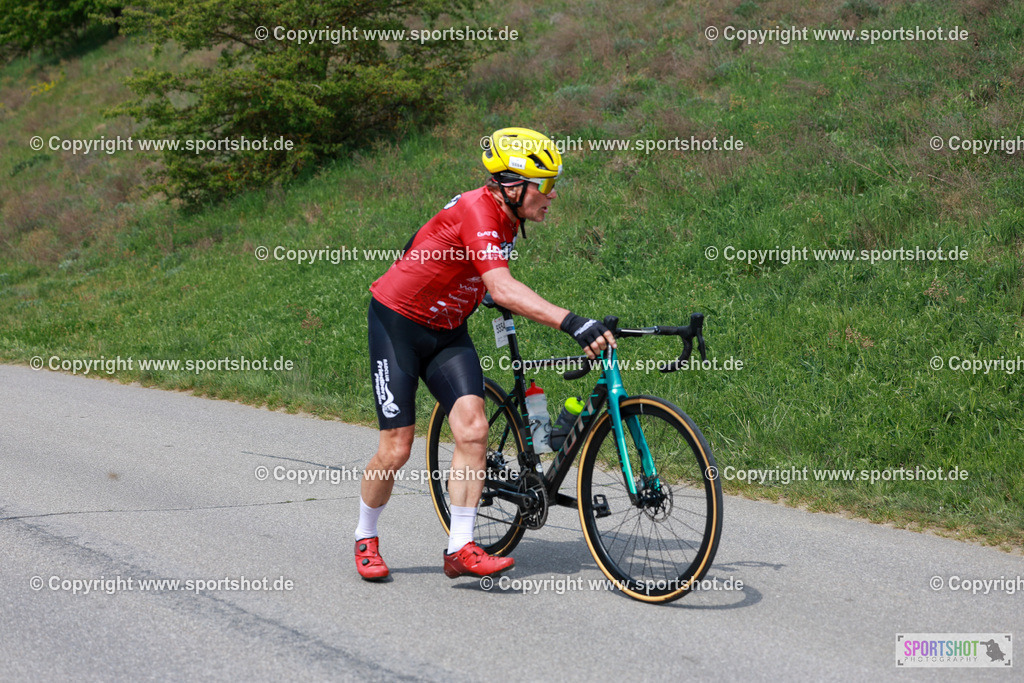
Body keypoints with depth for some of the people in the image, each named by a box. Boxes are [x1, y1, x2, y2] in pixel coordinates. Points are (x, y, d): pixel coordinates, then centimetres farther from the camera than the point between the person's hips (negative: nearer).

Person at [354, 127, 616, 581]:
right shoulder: (478, 212, -28)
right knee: (396, 449, -4)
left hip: (447, 330, 7)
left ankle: (461, 549, -11)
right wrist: (571, 323, -51)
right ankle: (365, 539, 20)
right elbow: (503, 289, -42)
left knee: (473, 429, -13)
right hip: (398, 322, -7)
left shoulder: (505, 217, -1)